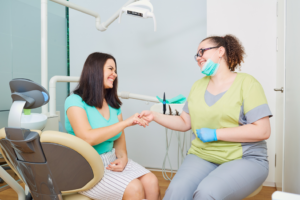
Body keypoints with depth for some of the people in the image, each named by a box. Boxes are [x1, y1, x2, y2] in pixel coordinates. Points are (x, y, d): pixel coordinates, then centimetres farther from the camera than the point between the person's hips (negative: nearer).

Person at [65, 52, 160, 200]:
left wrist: (123, 158, -9)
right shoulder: (75, 101, -10)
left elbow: (119, 139, 12)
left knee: (151, 182, -17)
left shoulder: (113, 104, 10)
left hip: (111, 159, 6)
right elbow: (87, 138, -25)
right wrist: (126, 123, -23)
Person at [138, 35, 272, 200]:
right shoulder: (198, 86, 14)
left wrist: (215, 134, -13)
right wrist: (155, 116, 2)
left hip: (244, 159, -3)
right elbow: (184, 123, 14)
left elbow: (262, 131, -12)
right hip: (202, 156, 4)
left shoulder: (246, 83, -3)